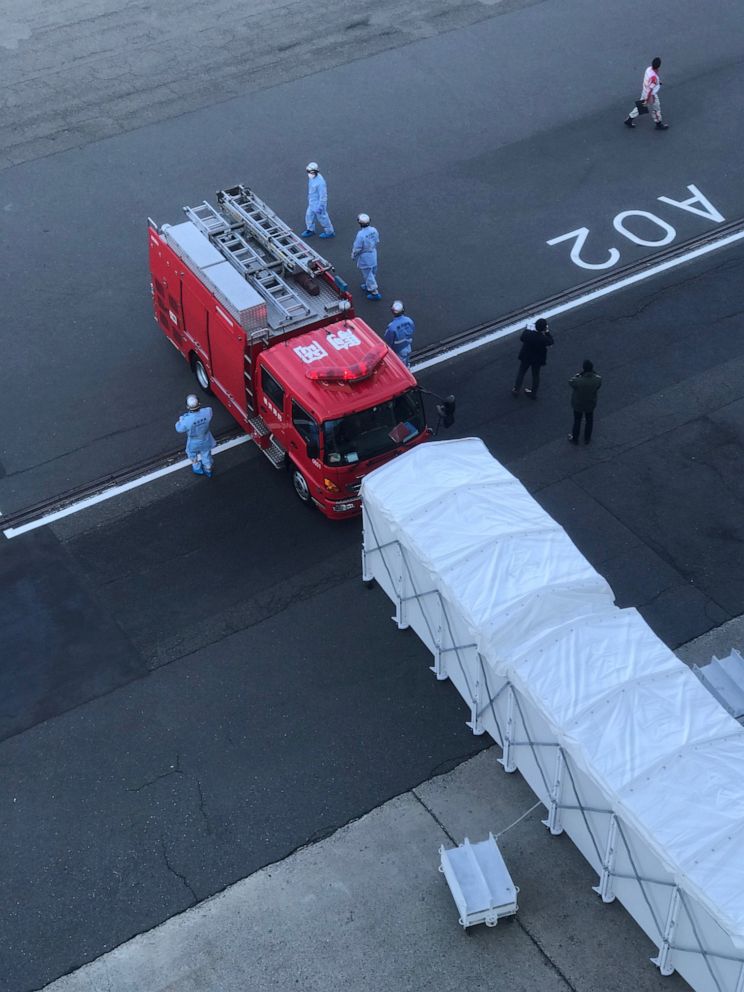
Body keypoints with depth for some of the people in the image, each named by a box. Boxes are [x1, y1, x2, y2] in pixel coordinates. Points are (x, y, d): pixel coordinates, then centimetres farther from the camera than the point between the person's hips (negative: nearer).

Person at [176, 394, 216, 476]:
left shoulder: (187, 420, -40)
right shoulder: (207, 411, -33)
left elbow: (179, 429, -19)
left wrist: (181, 419, -3)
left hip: (194, 444, -2)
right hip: (206, 441, 3)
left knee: (194, 456, 31)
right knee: (206, 455, 32)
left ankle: (198, 469, 58)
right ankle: (208, 471, 57)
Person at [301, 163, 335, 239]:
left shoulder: (320, 182, -36)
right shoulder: (311, 177, -10)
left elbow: (323, 196, -27)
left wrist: (320, 208, -21)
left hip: (318, 204, -8)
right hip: (311, 202, 8)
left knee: (322, 218, 13)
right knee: (309, 216, 24)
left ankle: (330, 232, 35)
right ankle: (310, 230, 47)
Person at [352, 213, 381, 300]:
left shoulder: (361, 234, -33)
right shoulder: (374, 230, -13)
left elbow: (357, 248, -23)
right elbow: (377, 241, 3)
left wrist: (353, 256, -5)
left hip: (364, 257, -7)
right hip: (373, 254, 7)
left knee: (367, 274, 7)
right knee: (372, 271, 25)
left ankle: (375, 293, 13)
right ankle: (369, 286, 46)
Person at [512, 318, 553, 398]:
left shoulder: (528, 333, -28)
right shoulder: (544, 338, -31)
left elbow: (521, 338, -7)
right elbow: (550, 342, -10)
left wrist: (526, 329, 5)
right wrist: (547, 332, -8)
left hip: (526, 357, 1)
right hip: (538, 359, -1)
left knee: (521, 372, 22)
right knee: (536, 375, 20)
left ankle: (516, 389, 30)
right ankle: (534, 393, 35)